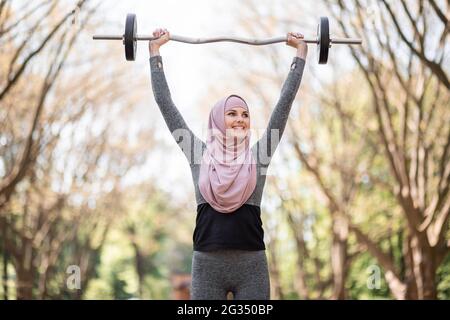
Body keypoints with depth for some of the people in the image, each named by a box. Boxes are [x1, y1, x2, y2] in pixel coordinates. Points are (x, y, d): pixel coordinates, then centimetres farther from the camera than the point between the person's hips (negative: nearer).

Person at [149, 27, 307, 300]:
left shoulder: (258, 157, 7)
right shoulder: (200, 155, 6)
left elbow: (285, 102, 10)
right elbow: (165, 102, 9)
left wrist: (301, 53, 14)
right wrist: (155, 51, 14)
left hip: (252, 264, 1)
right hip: (207, 263, 0)